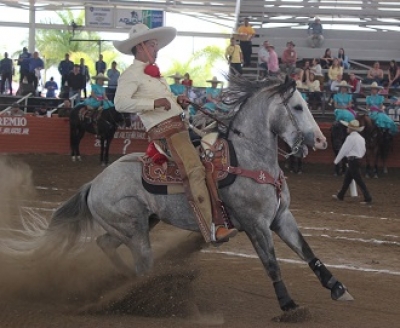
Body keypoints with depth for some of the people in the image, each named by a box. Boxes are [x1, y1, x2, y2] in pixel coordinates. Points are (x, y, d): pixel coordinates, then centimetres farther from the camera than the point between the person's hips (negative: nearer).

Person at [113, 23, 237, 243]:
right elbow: (121, 103, -21)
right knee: (194, 171, -23)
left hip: (179, 124, 10)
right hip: (164, 130, -10)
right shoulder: (131, 74, -6)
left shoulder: (152, 73, 22)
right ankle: (210, 229, -29)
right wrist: (155, 103, -27)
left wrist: (177, 101, 10)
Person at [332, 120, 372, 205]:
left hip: (352, 160, -9)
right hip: (358, 159, 9)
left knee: (358, 180, -8)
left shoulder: (351, 138, -16)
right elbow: (364, 151, 15)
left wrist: (336, 160, -3)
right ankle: (340, 196, 29)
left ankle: (368, 199, -10)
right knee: (347, 178, 19)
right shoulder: (361, 138, 10)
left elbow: (344, 150, -13)